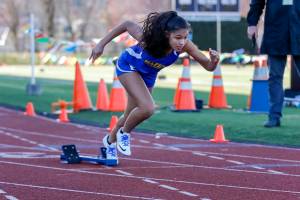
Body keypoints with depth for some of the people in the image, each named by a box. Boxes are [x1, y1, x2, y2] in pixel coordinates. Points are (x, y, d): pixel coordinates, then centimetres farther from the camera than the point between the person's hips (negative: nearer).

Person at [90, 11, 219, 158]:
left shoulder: (185, 45, -33)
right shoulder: (147, 38, -40)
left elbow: (208, 66, -28)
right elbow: (127, 25, -22)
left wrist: (214, 60, -51)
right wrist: (101, 44, -18)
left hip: (148, 75, 4)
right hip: (128, 66, -4)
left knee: (131, 115, 18)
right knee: (147, 108, -25)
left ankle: (110, 141, 48)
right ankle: (124, 133, 5)